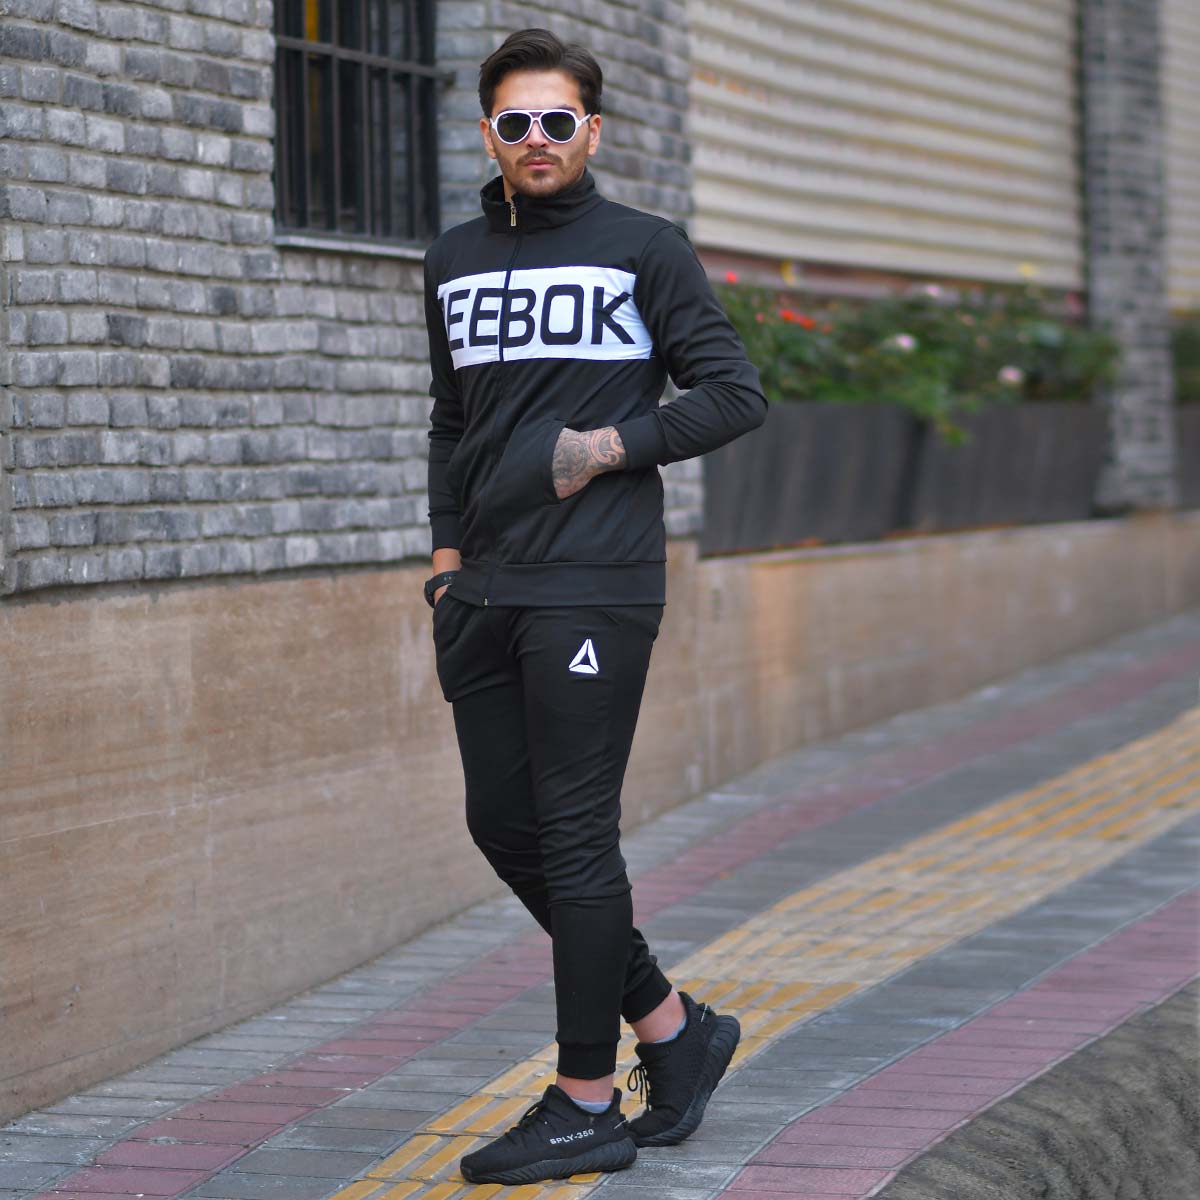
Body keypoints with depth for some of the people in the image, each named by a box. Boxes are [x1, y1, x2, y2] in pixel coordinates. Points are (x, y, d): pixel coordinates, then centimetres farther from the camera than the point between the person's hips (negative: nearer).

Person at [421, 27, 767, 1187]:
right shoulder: (453, 263, 15)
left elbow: (733, 393, -1)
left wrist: (611, 449, -11)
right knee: (503, 829, 7)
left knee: (574, 838, -5)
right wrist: (447, 557, 14)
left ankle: (587, 1105, 4)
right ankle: (671, 1026, 22)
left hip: (594, 590, -6)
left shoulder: (645, 250, -1)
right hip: (483, 593, 6)